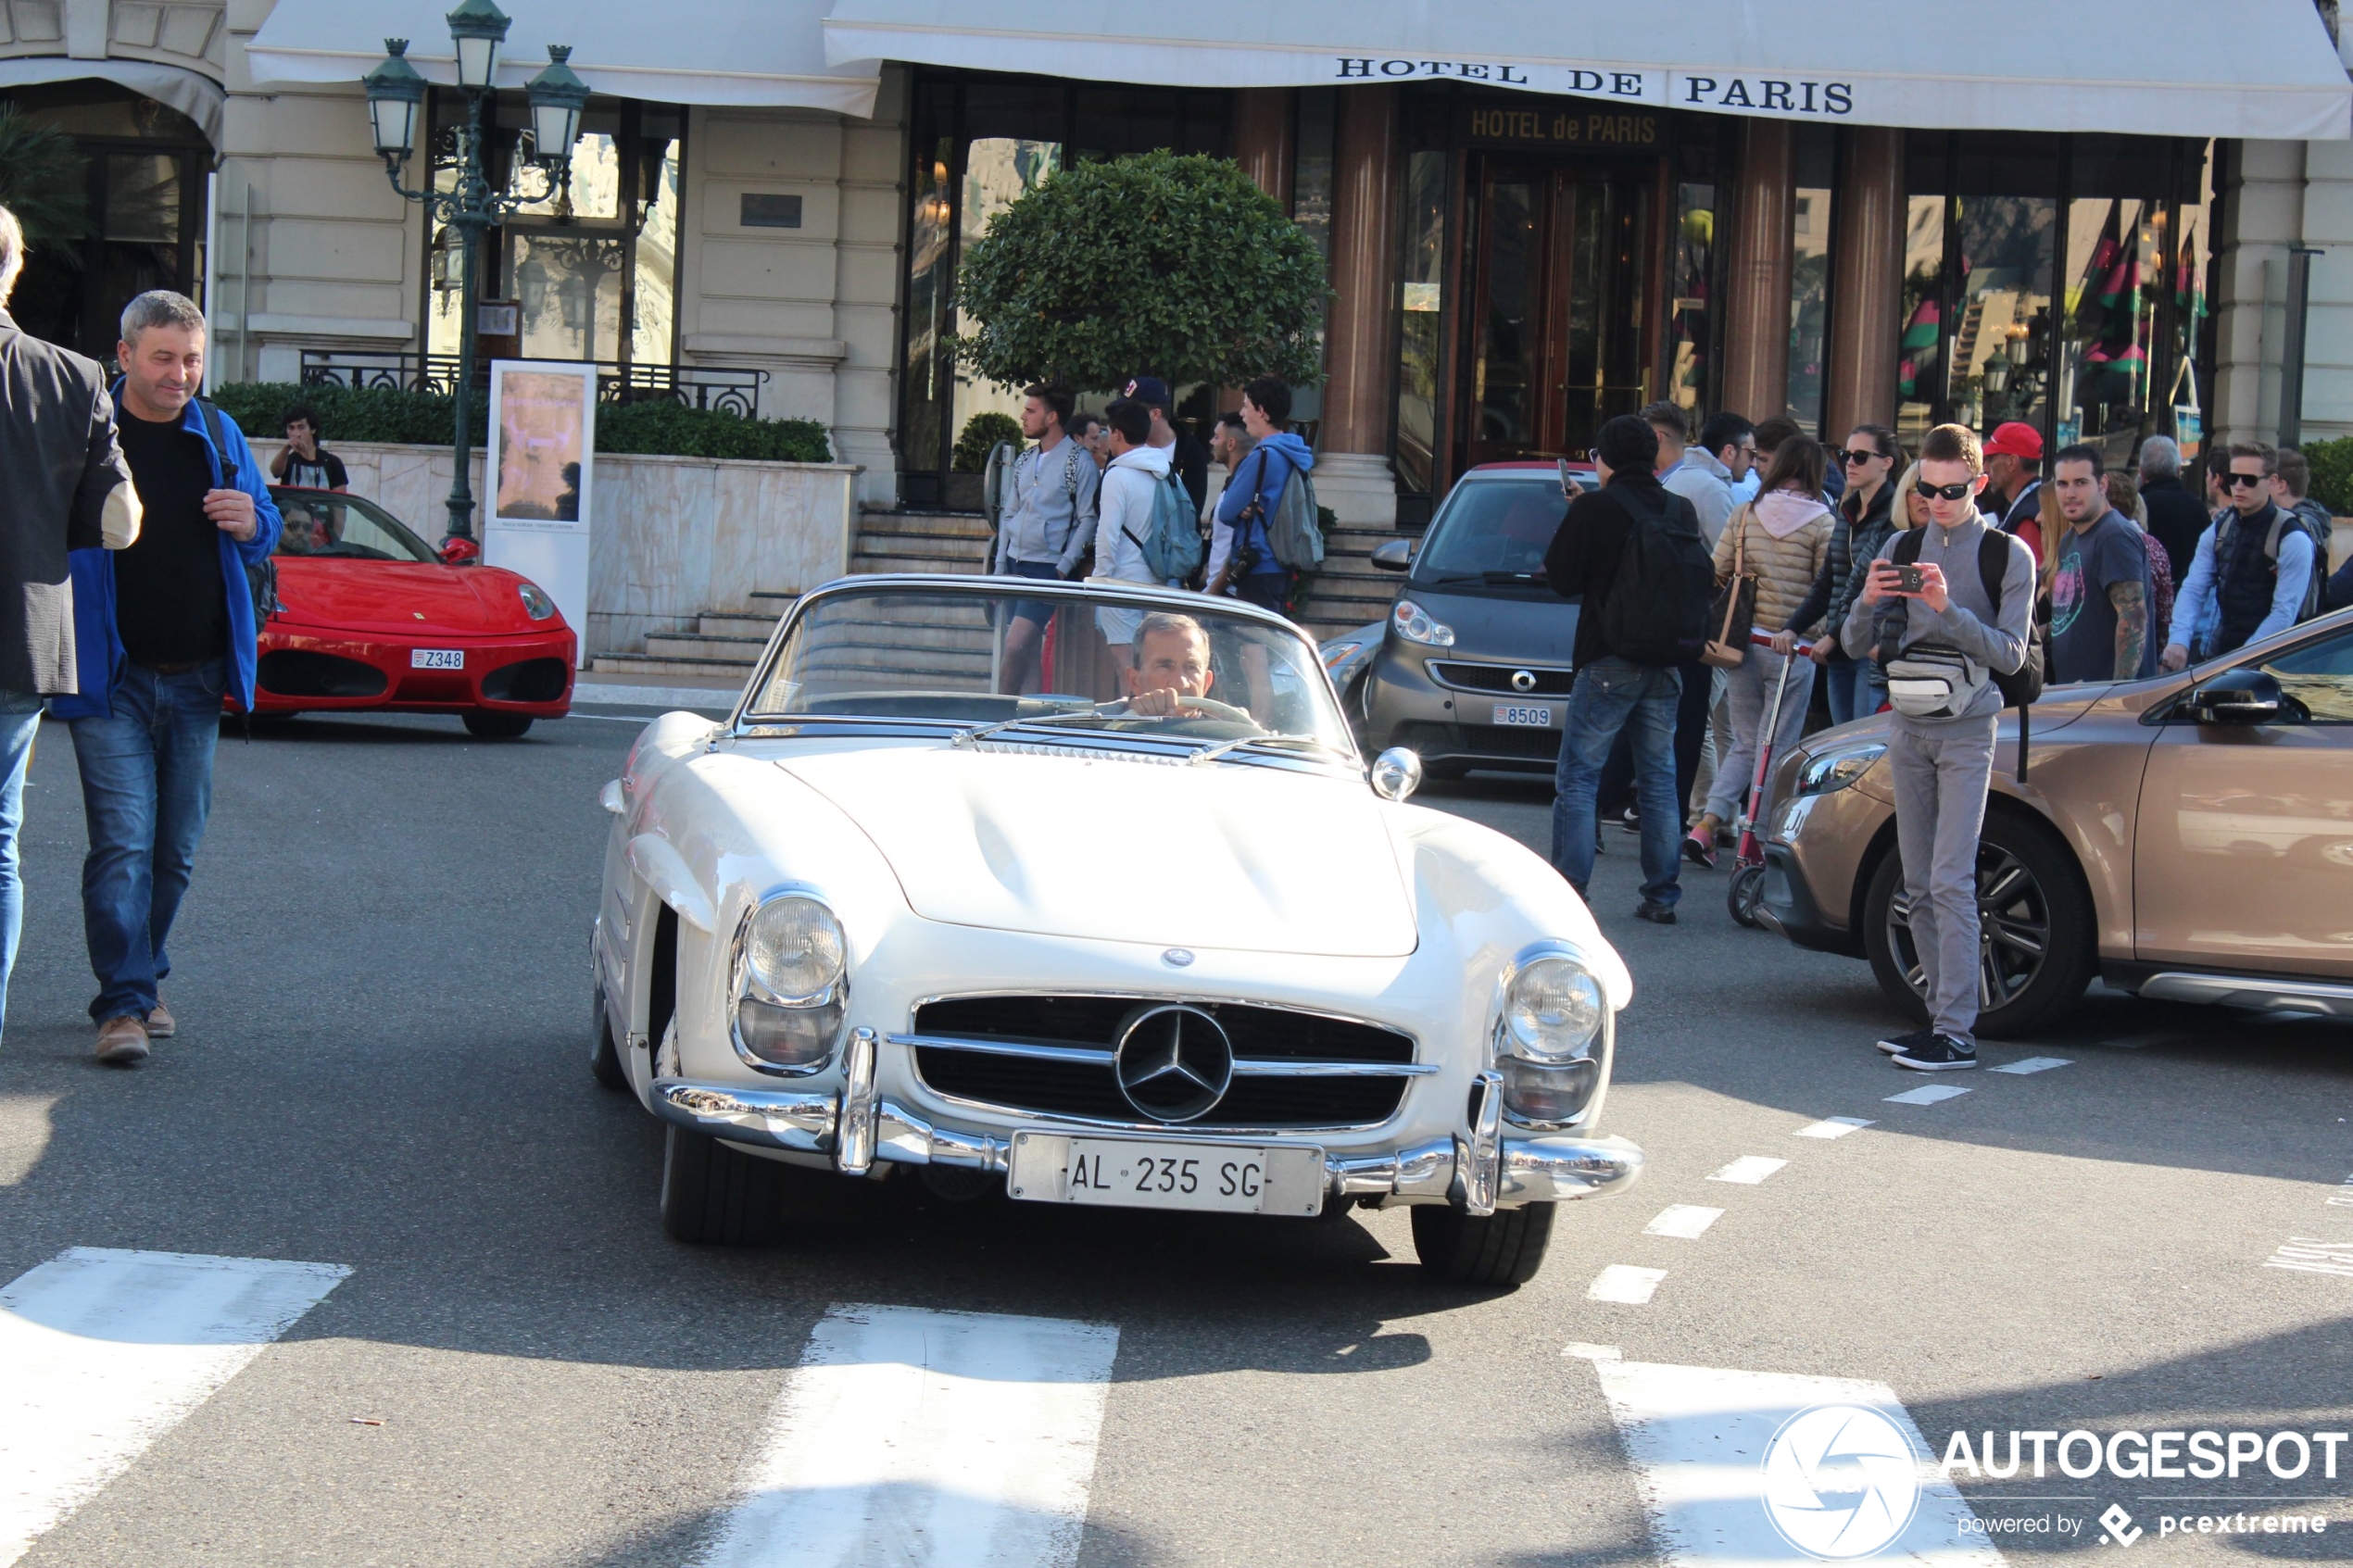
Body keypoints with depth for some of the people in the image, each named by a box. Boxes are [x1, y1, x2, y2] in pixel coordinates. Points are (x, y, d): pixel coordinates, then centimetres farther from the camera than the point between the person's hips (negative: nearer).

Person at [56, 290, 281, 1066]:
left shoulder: (220, 438, 11)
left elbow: (266, 539, 19)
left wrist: (253, 525, -3)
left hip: (197, 680, 5)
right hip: (113, 680, -5)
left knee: (175, 847, 9)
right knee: (123, 842, -12)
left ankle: (140, 981, 23)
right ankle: (123, 1002, -12)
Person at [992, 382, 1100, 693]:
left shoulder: (1079, 462, -5)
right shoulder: (1024, 462, 15)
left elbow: (1088, 521, -8)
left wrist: (1062, 570, -14)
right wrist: (1000, 569, 12)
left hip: (1046, 570, -7)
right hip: (1015, 566, 7)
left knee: (1016, 646, -18)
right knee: (1024, 652, 7)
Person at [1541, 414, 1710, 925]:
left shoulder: (1594, 508, -10)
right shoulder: (1681, 511, 6)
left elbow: (1561, 577, -4)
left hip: (1609, 662, -5)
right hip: (1667, 664, 5)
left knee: (1577, 778, 0)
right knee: (1659, 779, 12)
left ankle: (1567, 893, -7)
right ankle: (1662, 895, 12)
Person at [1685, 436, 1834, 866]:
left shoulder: (1745, 514, 3)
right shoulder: (1821, 524, -6)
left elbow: (1716, 574, 2)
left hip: (1743, 639, 4)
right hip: (1792, 648, -4)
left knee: (1744, 743, 14)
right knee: (1777, 747, 5)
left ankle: (1706, 825, 1)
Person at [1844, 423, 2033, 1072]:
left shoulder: (2009, 556, -3)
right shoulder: (1902, 548, 10)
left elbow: (2010, 653, -11)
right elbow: (1857, 643, 8)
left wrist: (1949, 609, -24)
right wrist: (1868, 601, -14)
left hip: (1966, 731, -5)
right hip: (1908, 727, 5)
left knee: (1951, 882, -13)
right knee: (1919, 887, 6)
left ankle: (1958, 1032, -15)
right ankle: (1942, 1015, 12)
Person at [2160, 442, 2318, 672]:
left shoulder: (2292, 539, -9)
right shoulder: (2218, 531, 9)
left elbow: (2285, 612, -15)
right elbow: (2193, 589, 2)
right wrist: (2178, 640, -17)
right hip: (2215, 655, 6)